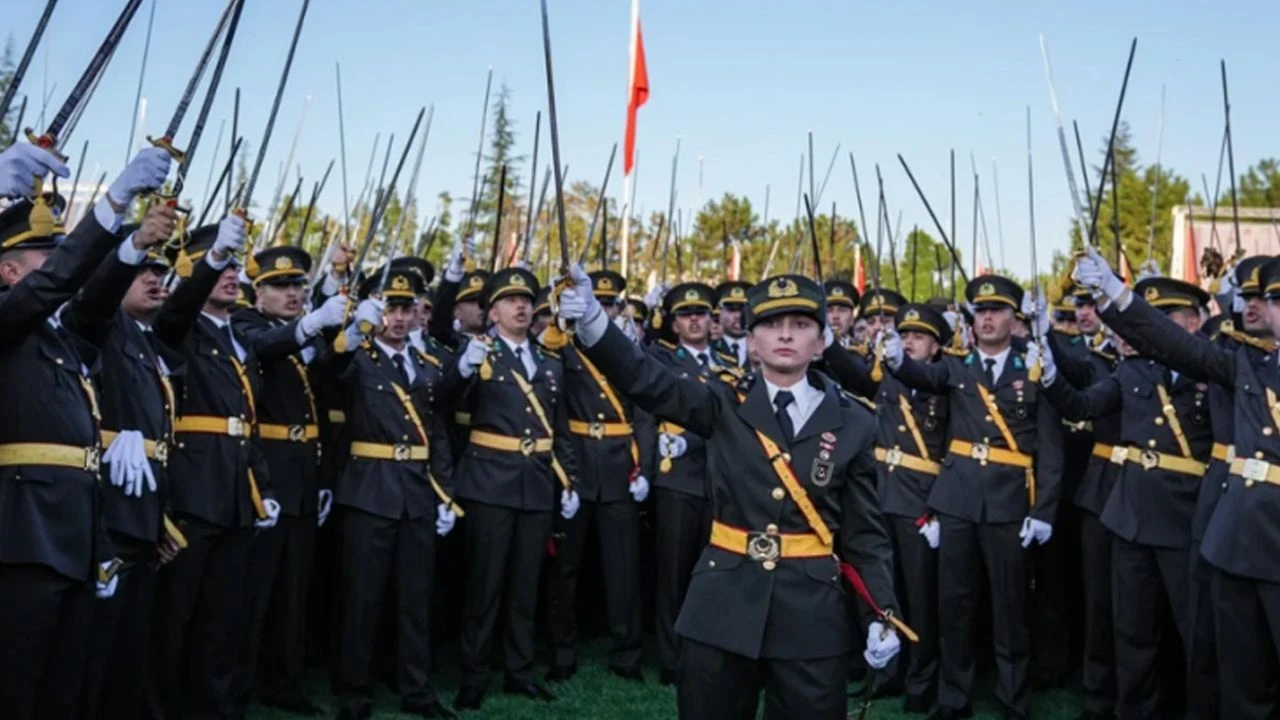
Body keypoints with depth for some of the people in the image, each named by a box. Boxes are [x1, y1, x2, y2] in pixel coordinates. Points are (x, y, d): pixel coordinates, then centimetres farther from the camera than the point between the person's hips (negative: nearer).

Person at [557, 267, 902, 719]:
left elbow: (865, 531, 5)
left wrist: (883, 614, -5)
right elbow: (646, 381, -15)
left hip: (811, 610, 0)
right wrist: (592, 320, -31)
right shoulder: (726, 404, 0)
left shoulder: (852, 423, 2)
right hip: (722, 604, 0)